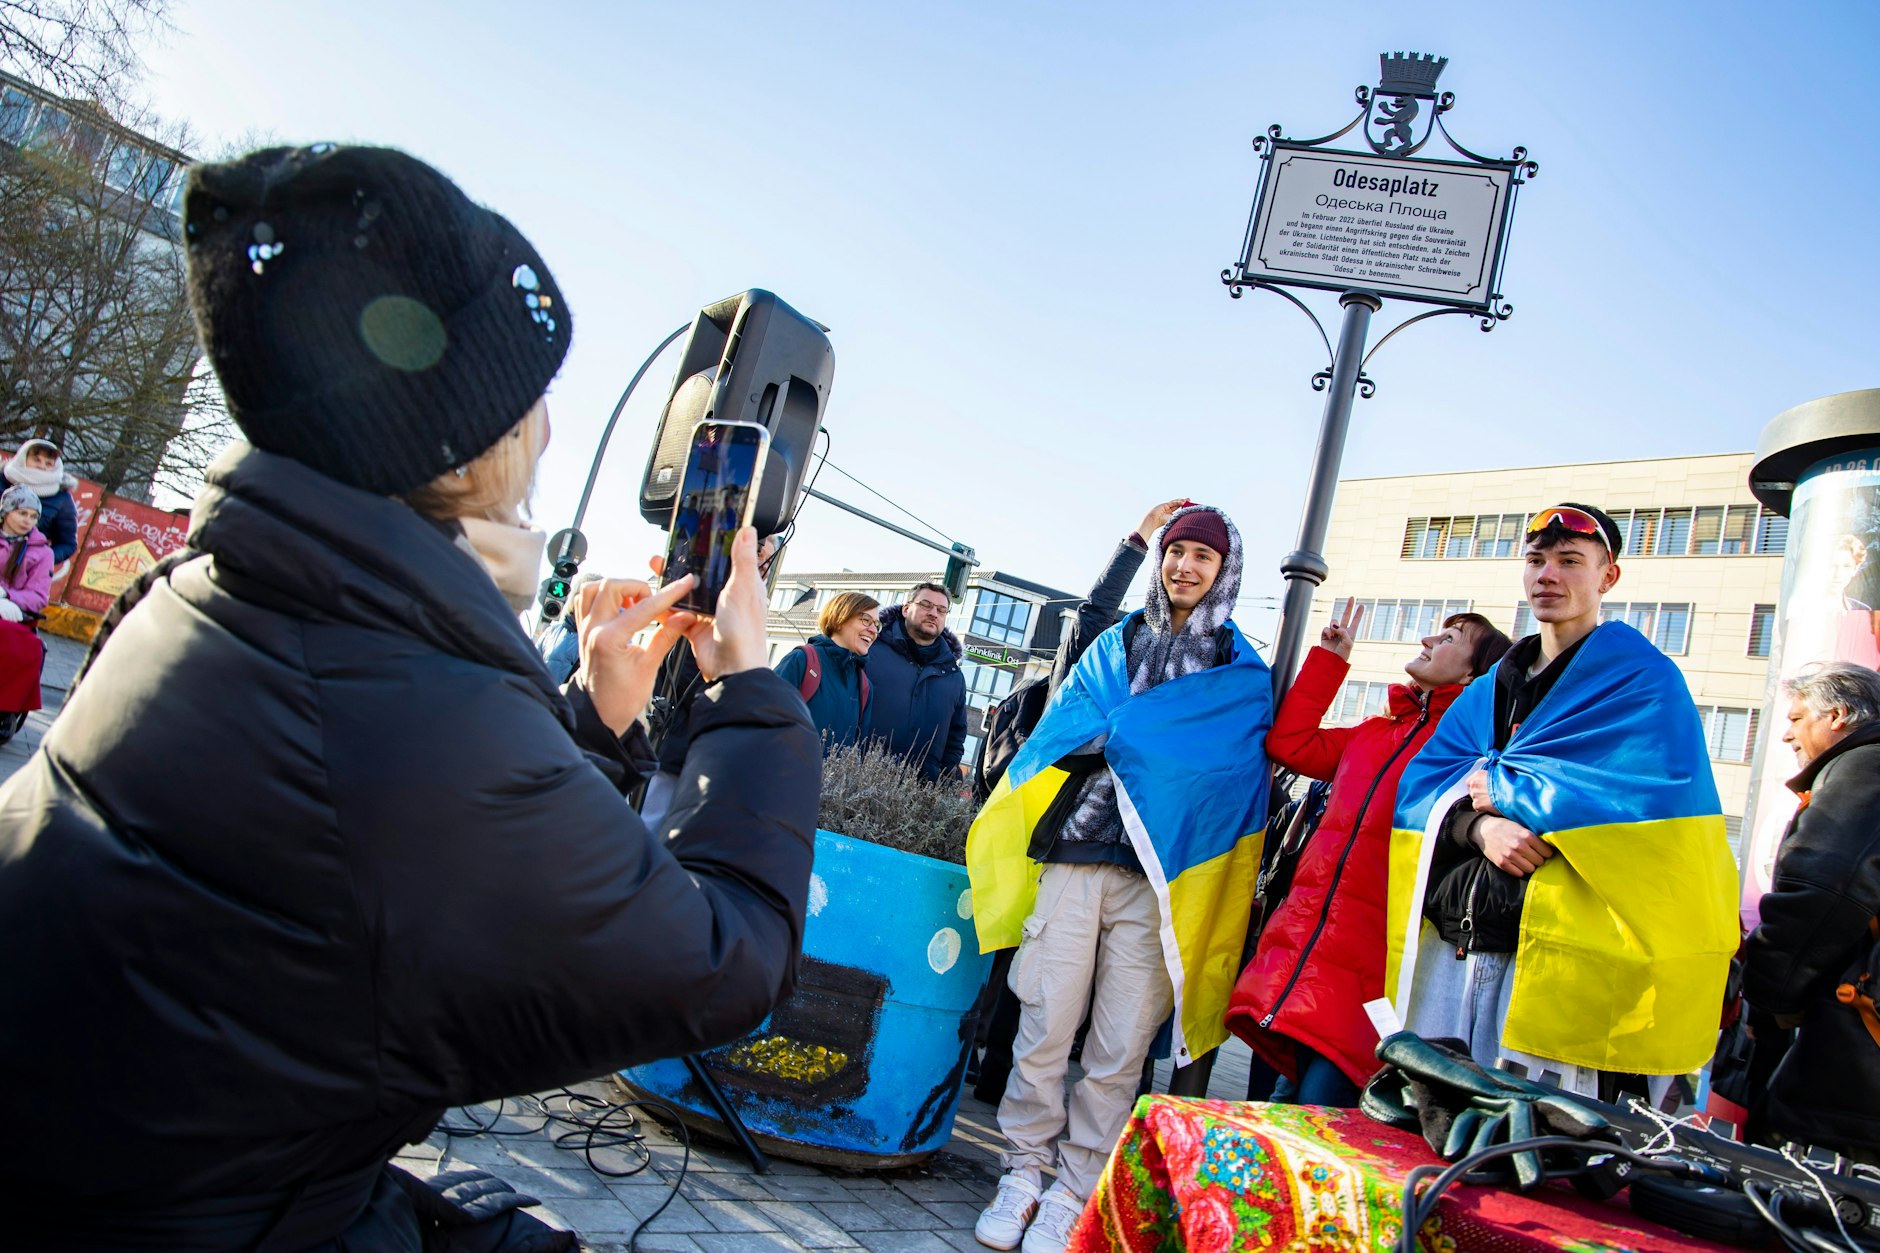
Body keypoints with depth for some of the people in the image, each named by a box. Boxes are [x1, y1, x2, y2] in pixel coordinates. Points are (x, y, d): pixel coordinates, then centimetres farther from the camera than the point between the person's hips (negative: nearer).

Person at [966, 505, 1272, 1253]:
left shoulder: (1241, 672, 11)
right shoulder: (1115, 644, 17)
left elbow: (1217, 753, -3)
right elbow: (1067, 722, 7)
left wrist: (1117, 726, -7)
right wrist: (1146, 733, -8)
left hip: (1162, 876, -1)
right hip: (1076, 854, 2)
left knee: (1119, 1050, 1)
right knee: (1044, 1027, 1)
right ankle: (1023, 1175, 15)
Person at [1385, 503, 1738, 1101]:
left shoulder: (1644, 681, 1)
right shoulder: (1487, 691, 19)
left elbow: (1648, 793, -15)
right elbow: (1420, 783, 9)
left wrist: (1502, 788, -5)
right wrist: (1480, 824, -14)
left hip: (1557, 956, -5)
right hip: (1447, 946, 6)